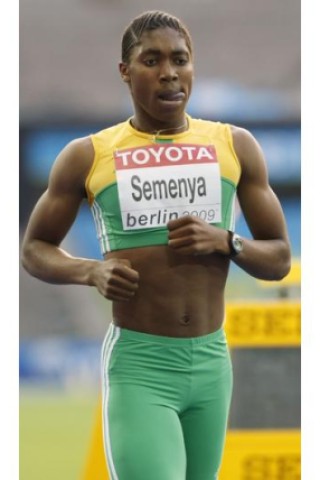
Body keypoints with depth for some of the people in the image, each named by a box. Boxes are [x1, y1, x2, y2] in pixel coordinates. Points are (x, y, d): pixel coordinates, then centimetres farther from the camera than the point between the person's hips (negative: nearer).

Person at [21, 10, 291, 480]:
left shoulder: (235, 146, 6)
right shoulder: (88, 156, 1)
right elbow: (35, 249, 11)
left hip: (211, 363, 4)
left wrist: (225, 243, -12)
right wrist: (91, 272, -10)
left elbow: (279, 258, 10)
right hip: (137, 366, -4)